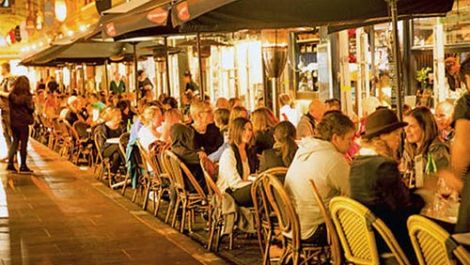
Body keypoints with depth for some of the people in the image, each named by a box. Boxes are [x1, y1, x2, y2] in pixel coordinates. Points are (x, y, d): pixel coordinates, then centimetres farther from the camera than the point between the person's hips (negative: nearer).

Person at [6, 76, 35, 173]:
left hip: (13, 121, 5)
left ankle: (10, 163, 8)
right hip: (23, 121, -5)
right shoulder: (27, 95, -12)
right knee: (24, 143, 3)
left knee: (15, 141, 15)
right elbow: (31, 108, -9)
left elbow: (10, 106, 9)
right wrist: (32, 104, 8)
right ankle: (23, 166, 6)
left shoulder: (12, 95, 1)